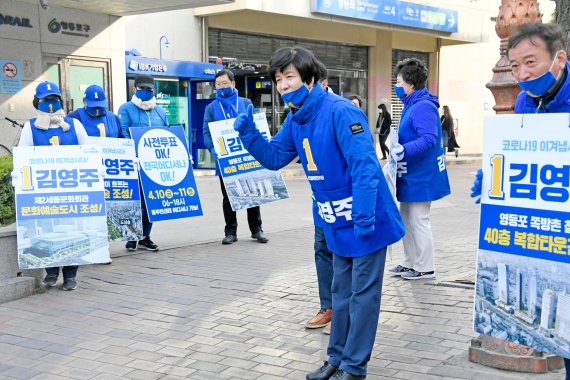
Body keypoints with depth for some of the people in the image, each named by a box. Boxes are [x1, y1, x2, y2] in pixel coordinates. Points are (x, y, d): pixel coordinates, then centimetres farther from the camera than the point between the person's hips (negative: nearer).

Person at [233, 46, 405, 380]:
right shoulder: (295, 122, 5)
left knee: (363, 293, 4)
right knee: (342, 292, 18)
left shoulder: (340, 111, -21)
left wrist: (364, 215, -32)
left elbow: (364, 164, -27)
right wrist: (249, 133, -3)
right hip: (338, 222, 8)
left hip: (366, 219, -8)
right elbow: (274, 158, 13)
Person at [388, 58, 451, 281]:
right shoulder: (411, 105, 13)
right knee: (406, 220, 17)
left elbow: (429, 139, -29)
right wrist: (399, 149, 16)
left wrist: (405, 150, -37)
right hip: (410, 175, 11)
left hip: (420, 177, -11)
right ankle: (410, 263, 29)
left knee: (419, 221, -1)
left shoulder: (423, 107, -19)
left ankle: (426, 268, 10)